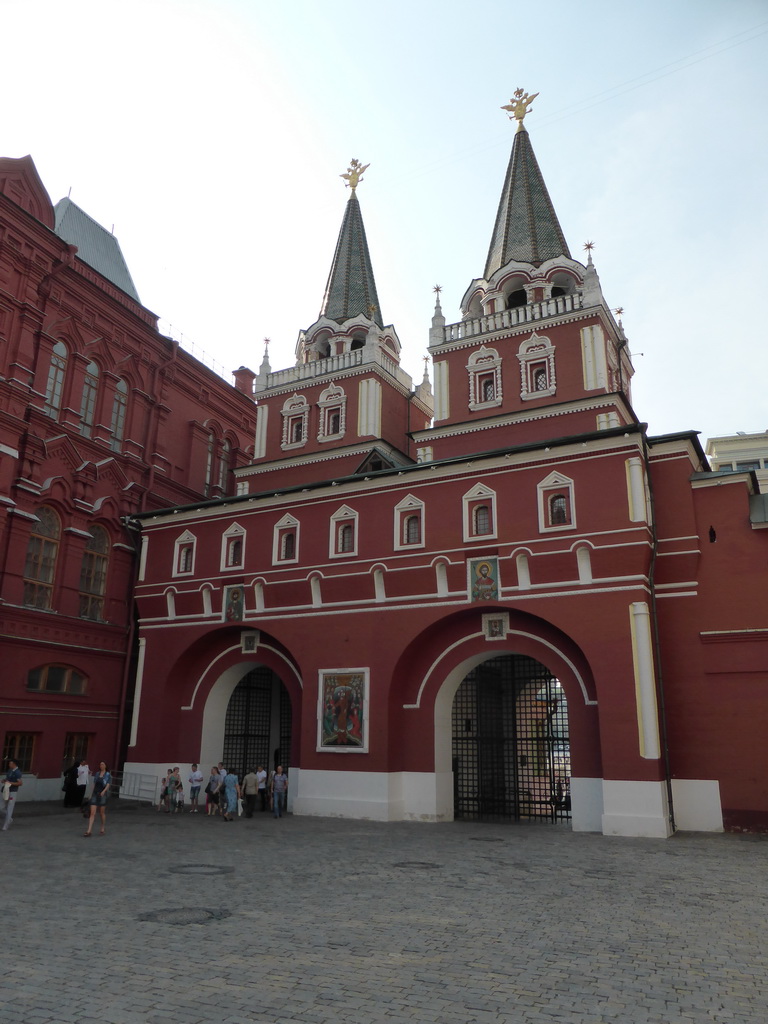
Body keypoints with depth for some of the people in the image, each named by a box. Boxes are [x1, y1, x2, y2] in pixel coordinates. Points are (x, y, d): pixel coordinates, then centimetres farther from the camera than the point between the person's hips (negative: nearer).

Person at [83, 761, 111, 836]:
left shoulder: (108, 775, -1)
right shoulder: (97, 774, 10)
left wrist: (104, 791, -28)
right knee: (92, 813, -6)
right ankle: (89, 831, -11)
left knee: (102, 813, 8)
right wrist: (91, 794, 14)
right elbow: (94, 784, 14)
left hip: (102, 795, -3)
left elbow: (108, 785, -10)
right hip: (95, 794, 3)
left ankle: (103, 829, 24)